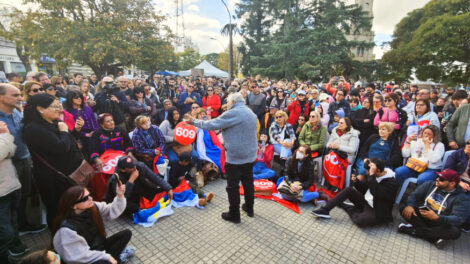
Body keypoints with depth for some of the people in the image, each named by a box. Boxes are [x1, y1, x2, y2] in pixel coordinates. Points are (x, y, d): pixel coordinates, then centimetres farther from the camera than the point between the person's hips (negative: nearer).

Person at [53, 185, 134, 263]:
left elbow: (113, 211, -9)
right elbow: (80, 255, -22)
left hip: (100, 247, 7)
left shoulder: (93, 207, -11)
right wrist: (106, 256, -19)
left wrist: (120, 196, -26)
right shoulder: (67, 228, -27)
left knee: (127, 233, -1)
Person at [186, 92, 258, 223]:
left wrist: (193, 121, -3)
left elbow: (211, 124, -16)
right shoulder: (251, 113, 11)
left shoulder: (233, 113, -17)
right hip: (250, 155, 9)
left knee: (233, 186, 6)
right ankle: (249, 208, 35)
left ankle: (234, 215, 19)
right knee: (248, 182, 20)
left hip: (235, 157, -8)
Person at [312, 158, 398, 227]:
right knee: (349, 189, -11)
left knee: (359, 221, -34)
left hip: (377, 212, -7)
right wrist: (357, 181, -13)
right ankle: (325, 210, -15)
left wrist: (372, 175, -39)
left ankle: (350, 209, 2)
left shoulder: (392, 183, -23)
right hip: (365, 202, 7)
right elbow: (363, 190, 8)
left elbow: (376, 193, -39)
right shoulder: (372, 175, -2)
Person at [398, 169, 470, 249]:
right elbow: (415, 194, -2)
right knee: (403, 208, -22)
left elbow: (458, 219, -22)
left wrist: (437, 218, -40)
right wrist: (409, 205, -25)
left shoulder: (461, 198, -11)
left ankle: (414, 230, -23)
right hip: (421, 215, 3)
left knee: (455, 232, -36)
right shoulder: (430, 184, 1)